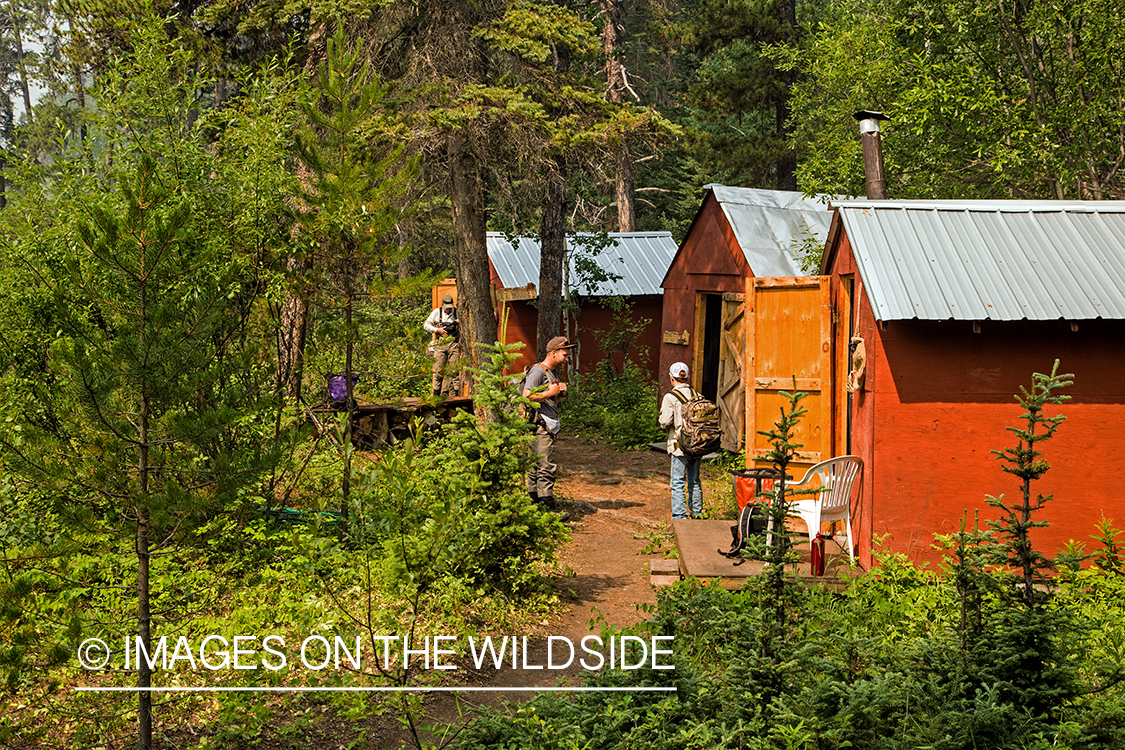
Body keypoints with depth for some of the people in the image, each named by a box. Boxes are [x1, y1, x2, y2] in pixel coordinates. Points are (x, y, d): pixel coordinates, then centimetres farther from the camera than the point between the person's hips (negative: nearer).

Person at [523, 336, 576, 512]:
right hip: (539, 426, -10)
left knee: (536, 465, 12)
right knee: (547, 467, -13)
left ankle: (534, 502, 16)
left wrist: (561, 393, 8)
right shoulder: (537, 371, -11)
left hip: (549, 426, 10)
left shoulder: (553, 373, 20)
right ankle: (548, 507, -15)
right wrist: (550, 393, -15)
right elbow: (527, 396, -21)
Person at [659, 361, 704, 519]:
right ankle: (697, 512, 24)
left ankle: (679, 516, -7)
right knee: (695, 481, 17)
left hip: (680, 446, -5)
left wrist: (662, 415, 7)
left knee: (678, 483, -2)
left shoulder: (670, 397, -10)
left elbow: (665, 422, -14)